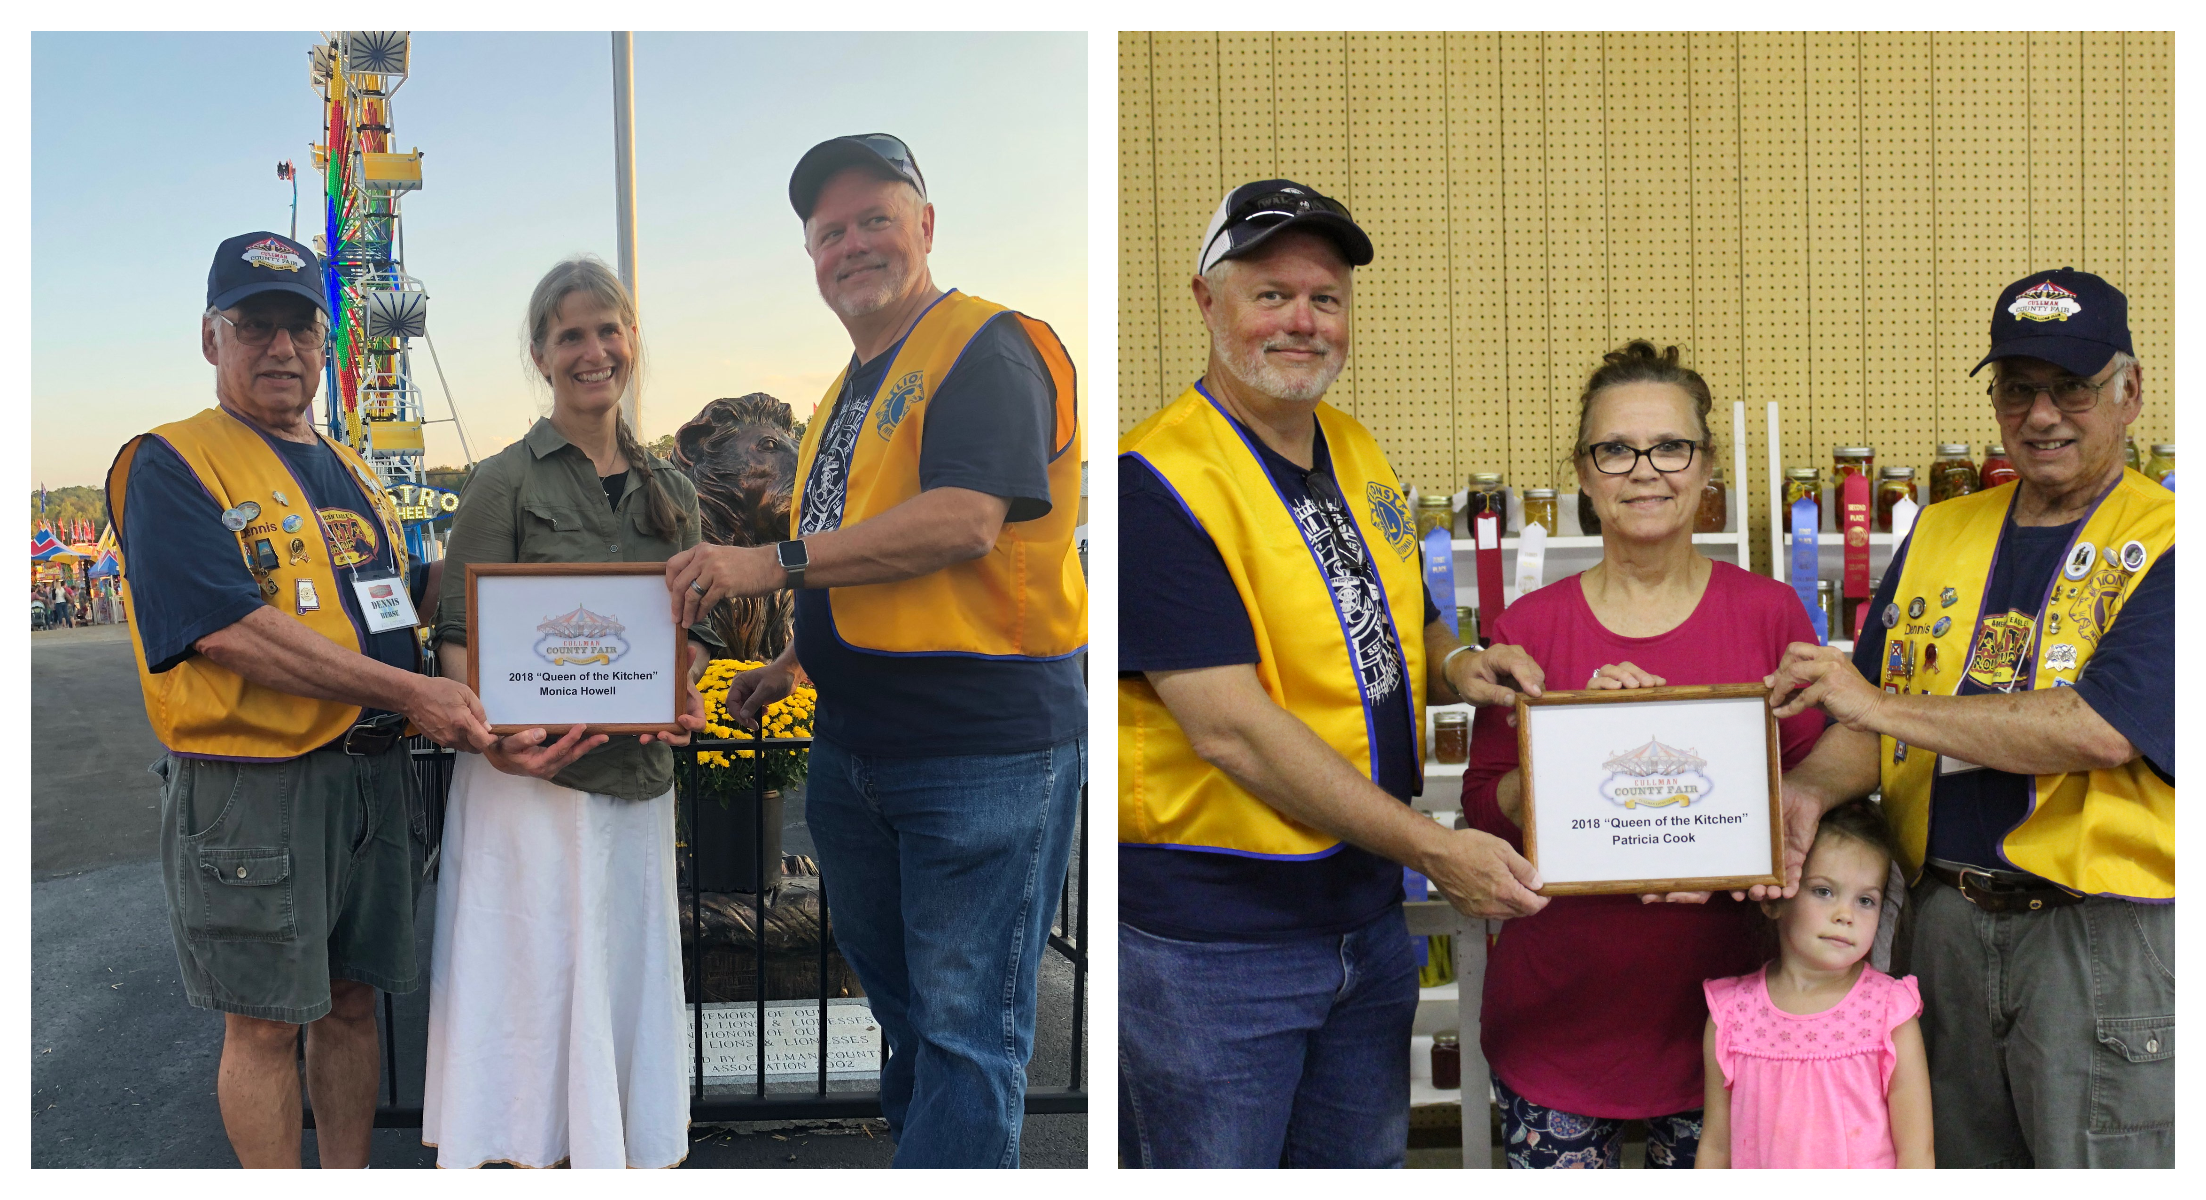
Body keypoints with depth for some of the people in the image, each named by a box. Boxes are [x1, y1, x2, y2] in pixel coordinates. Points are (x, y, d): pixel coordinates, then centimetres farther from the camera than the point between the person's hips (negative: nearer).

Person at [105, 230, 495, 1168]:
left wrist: (463, 712, 6)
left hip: (374, 771, 7)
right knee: (265, 1022, 3)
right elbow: (229, 632, -19)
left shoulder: (355, 476, 17)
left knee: (351, 1001, 14)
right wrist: (409, 691, -21)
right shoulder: (171, 465, -6)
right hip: (251, 782, -6)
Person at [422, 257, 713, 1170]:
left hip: (638, 777, 5)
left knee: (627, 987, 12)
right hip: (530, 776, -4)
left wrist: (682, 694, -6)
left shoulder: (671, 492, 12)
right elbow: (458, 632, -7)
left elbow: (696, 627, 16)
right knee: (530, 987, -1)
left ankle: (629, 1154, 26)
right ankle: (522, 1154, 13)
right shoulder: (506, 481, -2)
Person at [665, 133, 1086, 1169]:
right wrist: (791, 665, 19)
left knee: (965, 1024, -3)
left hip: (985, 744, -9)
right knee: (900, 1005, 20)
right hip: (852, 749, 9)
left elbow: (965, 520, -25)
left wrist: (777, 562, -22)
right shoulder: (848, 391, 19)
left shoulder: (987, 347, -10)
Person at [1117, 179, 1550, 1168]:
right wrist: (1434, 849, -23)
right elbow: (1231, 728, -24)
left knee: (1366, 1155, 21)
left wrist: (1451, 667, -2)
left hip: (1368, 916, 8)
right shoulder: (1158, 479, -18)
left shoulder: (1360, 455, 7)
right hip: (1211, 935, -7)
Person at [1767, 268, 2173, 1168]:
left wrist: (1886, 703, -18)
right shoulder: (1940, 534, 10)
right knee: (1948, 1166, 16)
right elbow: (1870, 724, 10)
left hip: (2104, 935, -4)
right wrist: (1810, 791, -12)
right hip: (1942, 920, 5)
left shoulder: (2166, 545, -6)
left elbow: (2101, 728, -21)